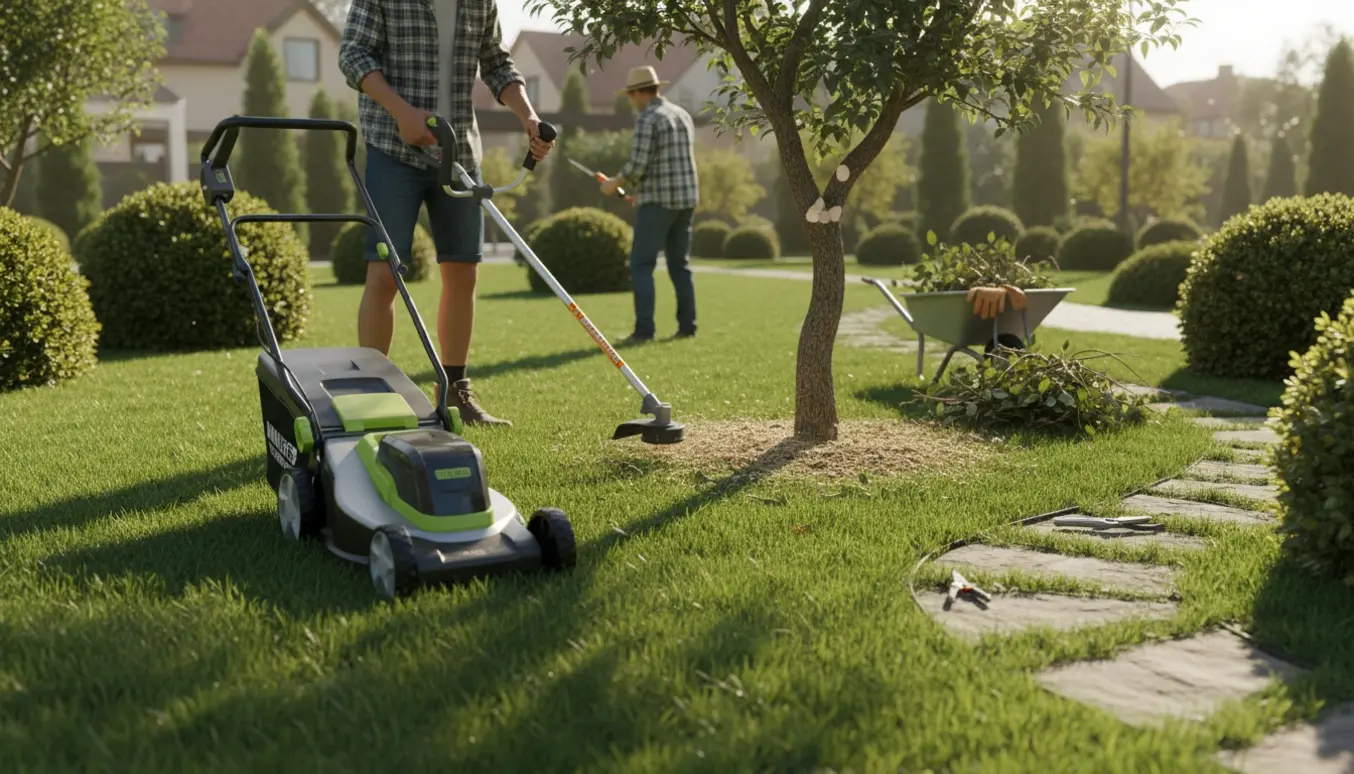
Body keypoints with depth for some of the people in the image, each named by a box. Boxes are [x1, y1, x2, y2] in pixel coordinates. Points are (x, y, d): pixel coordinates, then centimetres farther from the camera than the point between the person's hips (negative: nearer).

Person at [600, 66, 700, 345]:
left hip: (658, 201, -8)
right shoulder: (683, 115, 15)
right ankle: (687, 326, 12)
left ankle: (644, 330, -11)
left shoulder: (647, 118, -10)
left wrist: (615, 183, 0)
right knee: (679, 264, 14)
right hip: (686, 198, 8)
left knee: (641, 265, -5)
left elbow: (638, 164, -18)